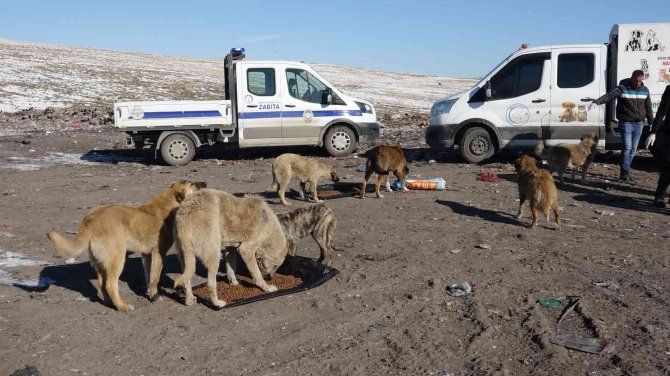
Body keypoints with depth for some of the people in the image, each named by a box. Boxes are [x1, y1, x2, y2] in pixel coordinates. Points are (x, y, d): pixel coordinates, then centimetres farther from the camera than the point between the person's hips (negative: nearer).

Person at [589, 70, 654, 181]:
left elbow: (648, 108, 15)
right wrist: (596, 102, -41)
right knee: (627, 147, -11)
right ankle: (625, 172, -4)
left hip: (639, 124, 5)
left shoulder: (645, 90, 8)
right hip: (626, 123, -5)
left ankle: (626, 170, 19)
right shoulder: (622, 88, -9)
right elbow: (608, 96, -24)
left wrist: (651, 123, 15)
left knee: (633, 149, 9)